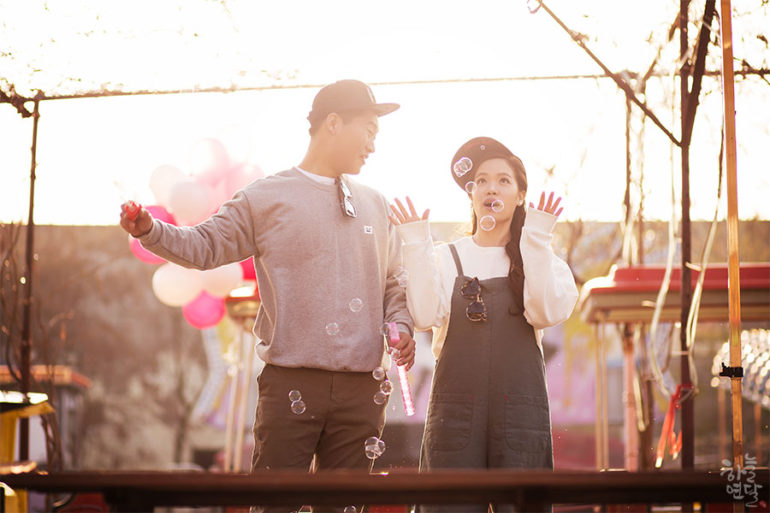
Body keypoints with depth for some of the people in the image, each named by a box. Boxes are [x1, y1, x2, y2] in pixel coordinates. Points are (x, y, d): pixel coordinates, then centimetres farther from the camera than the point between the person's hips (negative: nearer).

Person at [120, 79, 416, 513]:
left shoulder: (376, 206, 17)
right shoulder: (267, 199, 3)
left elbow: (394, 283, 23)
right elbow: (203, 247, 2)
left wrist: (401, 327, 4)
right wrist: (150, 231, -14)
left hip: (360, 390, 4)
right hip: (291, 383, -4)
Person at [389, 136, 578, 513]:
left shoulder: (541, 259, 11)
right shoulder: (445, 258, 11)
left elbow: (545, 312, -10)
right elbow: (425, 316, -7)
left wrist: (537, 240, -12)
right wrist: (416, 244, -8)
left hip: (519, 406, 0)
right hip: (455, 406, 0)